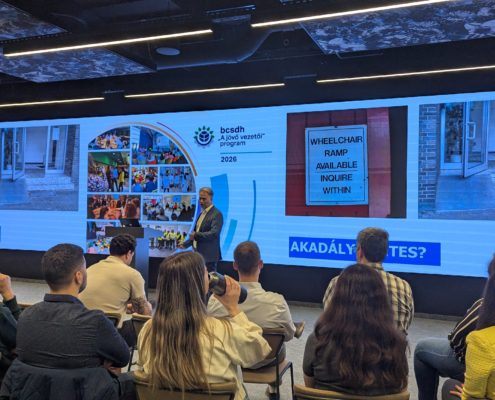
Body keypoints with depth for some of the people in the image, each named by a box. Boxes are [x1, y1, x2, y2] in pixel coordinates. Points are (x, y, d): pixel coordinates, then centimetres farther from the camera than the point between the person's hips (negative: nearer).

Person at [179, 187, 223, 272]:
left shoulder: (217, 214, -12)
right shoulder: (202, 213, 16)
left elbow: (214, 233, -23)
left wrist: (196, 235, -29)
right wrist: (186, 244, 16)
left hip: (209, 256, -9)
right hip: (199, 255, 9)